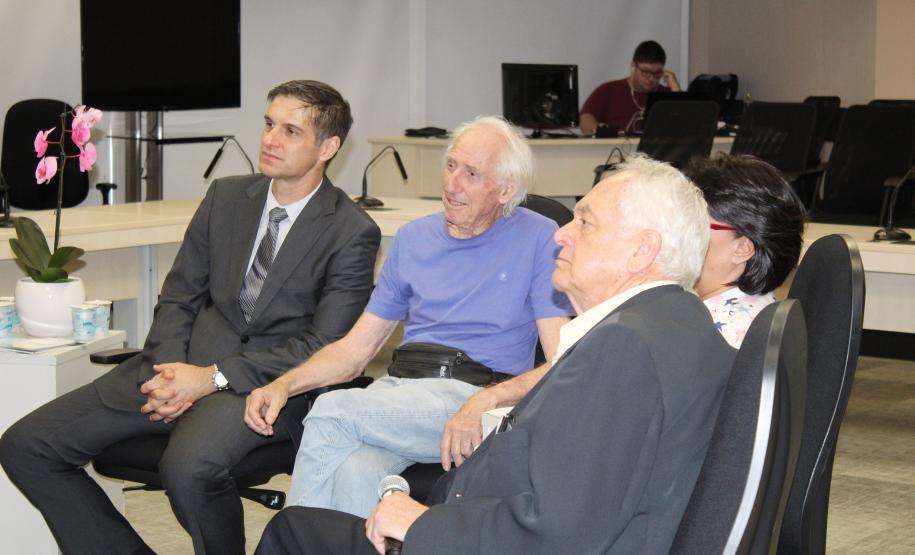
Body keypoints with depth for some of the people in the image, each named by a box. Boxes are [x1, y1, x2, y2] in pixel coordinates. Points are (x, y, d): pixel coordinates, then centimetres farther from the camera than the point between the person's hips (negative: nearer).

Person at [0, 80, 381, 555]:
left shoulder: (352, 233, -4)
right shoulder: (226, 196, 13)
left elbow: (321, 349, -9)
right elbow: (179, 297, 15)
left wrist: (213, 377, -14)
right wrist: (168, 369, -6)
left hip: (265, 384, -6)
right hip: (184, 364, 6)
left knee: (188, 468, -38)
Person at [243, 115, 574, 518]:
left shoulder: (539, 239, 4)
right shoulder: (413, 238, 18)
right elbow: (356, 349, 19)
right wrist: (285, 384, 1)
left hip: (472, 394, -4)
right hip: (399, 386, 4)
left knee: (333, 409, -28)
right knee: (354, 469, -33)